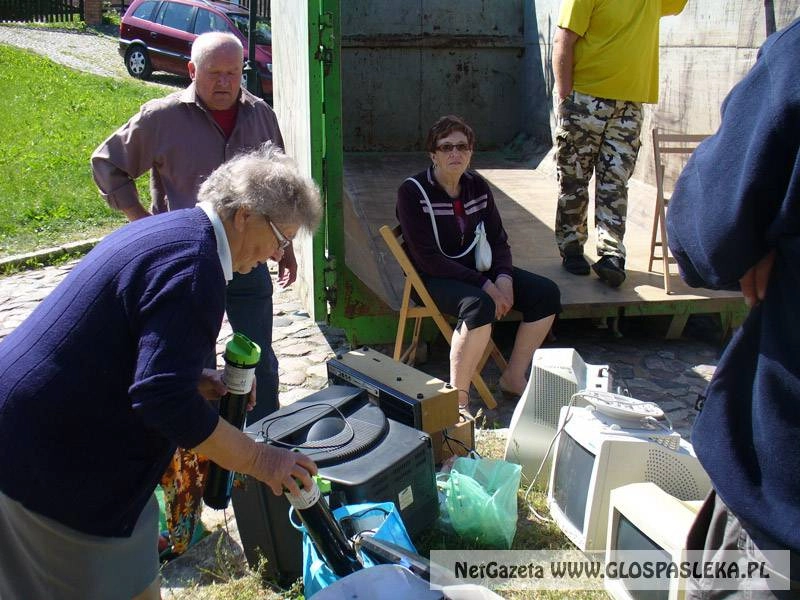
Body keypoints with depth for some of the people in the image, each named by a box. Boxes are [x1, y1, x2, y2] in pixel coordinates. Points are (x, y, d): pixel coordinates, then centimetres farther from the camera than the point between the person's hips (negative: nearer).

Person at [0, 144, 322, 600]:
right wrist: (258, 459, -21)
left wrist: (197, 380, 6)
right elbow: (164, 400, -31)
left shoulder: (167, 230, 8)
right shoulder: (194, 268, -24)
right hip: (53, 452, -10)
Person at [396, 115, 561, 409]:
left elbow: (497, 239, 9)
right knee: (480, 306, -36)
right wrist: (484, 285, -25)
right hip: (433, 278, -7)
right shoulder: (412, 192, -16)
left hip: (477, 269, 7)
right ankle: (458, 396, -24)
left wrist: (503, 278, -13)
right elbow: (427, 259, -22)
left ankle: (514, 377, 7)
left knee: (546, 292, -6)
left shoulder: (478, 186, 3)